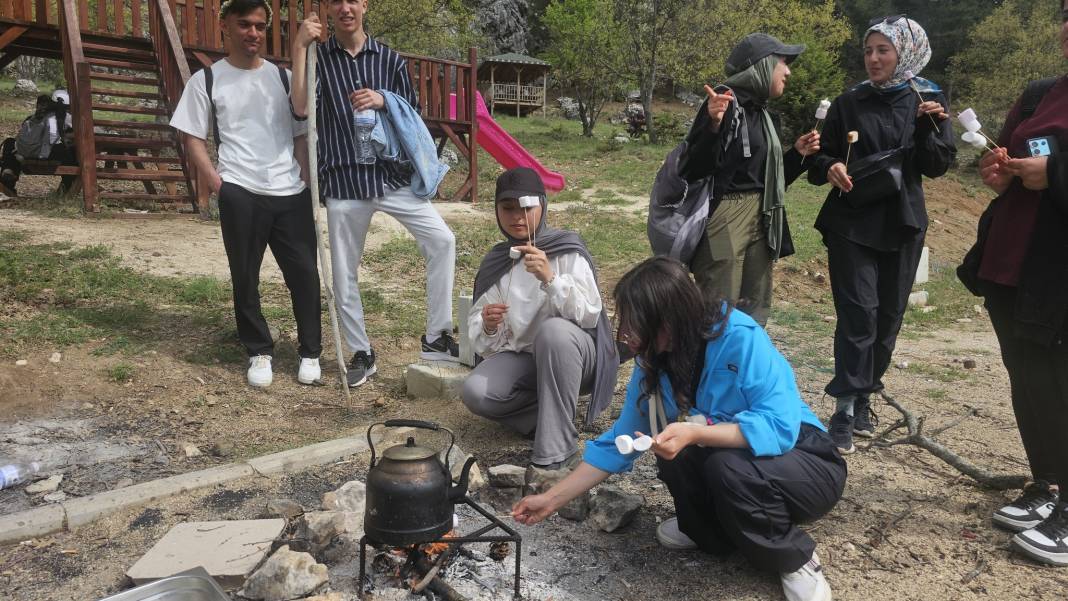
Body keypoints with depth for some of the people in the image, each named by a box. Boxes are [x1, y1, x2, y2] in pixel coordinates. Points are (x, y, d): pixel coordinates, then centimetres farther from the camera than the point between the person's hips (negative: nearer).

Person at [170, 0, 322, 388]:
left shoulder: (284, 77, 13)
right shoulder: (206, 80, 5)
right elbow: (193, 138, 5)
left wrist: (308, 179, 3)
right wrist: (217, 182, -7)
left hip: (291, 193, 2)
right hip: (240, 195, -2)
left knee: (304, 273, 1)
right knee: (245, 278, 5)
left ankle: (310, 352, 16)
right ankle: (259, 353, 20)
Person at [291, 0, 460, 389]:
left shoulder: (389, 58, 7)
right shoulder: (318, 57, 2)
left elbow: (412, 116, 9)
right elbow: (301, 108, -14)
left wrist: (383, 100, -10)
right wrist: (300, 47, -16)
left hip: (392, 175, 1)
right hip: (344, 182, -1)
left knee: (442, 240, -12)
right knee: (344, 273, 5)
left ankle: (435, 338, 0)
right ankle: (361, 353, 23)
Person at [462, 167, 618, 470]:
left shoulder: (567, 250, -9)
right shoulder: (494, 262, 2)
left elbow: (590, 314, -19)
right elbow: (478, 337, 3)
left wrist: (550, 278, -33)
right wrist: (487, 327, -21)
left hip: (572, 355, -3)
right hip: (520, 356, 4)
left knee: (553, 330, -38)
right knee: (475, 392, -26)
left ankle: (556, 451, -29)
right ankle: (555, 411, -3)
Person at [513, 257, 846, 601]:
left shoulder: (740, 338, -27)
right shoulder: (654, 365, -7)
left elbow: (779, 427, -32)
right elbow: (616, 444, -1)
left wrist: (696, 433, -42)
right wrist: (551, 500, -2)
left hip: (807, 463, -5)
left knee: (728, 466, -34)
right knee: (672, 451, -21)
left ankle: (796, 560, -6)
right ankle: (711, 530, 8)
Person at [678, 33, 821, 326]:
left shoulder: (760, 112, 16)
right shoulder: (725, 102, -11)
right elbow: (691, 170, -20)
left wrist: (797, 153, 13)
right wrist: (713, 126, -33)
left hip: (759, 221, 9)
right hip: (724, 220, -9)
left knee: (754, 314, 14)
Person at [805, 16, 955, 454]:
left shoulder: (928, 101, 4)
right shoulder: (848, 105, 2)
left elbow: (938, 166, -3)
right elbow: (821, 159, 4)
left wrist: (927, 126, -19)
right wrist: (830, 168, -18)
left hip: (901, 225, 2)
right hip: (851, 223, -2)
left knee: (888, 316, 6)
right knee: (858, 314, -10)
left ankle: (863, 400, 21)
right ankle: (845, 409, -5)